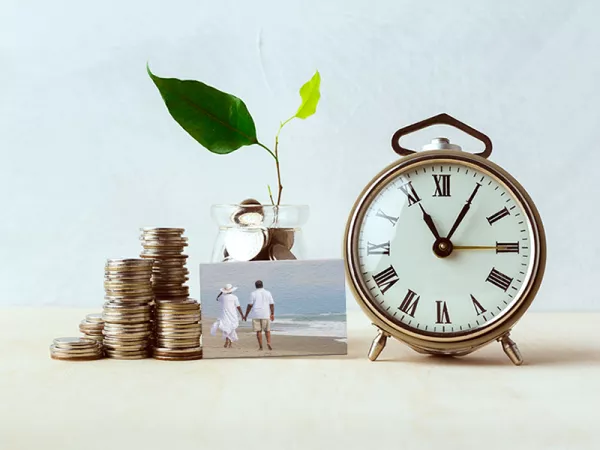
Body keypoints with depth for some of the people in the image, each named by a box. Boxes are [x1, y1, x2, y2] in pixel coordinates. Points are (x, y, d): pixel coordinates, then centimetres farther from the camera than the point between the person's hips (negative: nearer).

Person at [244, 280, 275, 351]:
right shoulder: (268, 293, 5)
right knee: (267, 330, 10)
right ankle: (268, 342, -10)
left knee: (258, 331, 4)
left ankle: (260, 346, 2)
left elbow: (250, 305, -3)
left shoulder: (253, 294, -1)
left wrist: (246, 315, 5)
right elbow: (272, 304, 3)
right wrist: (272, 314, 12)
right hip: (266, 315, 1)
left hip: (256, 315, -1)